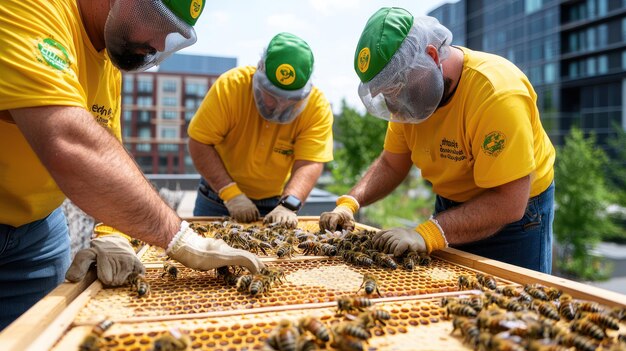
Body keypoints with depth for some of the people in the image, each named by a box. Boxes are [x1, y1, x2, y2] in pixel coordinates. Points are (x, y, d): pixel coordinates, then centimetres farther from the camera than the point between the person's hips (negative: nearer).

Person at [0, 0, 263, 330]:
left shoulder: (112, 59, 2)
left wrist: (111, 236, -12)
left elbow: (105, 152, 3)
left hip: (35, 227, 7)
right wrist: (180, 238, -36)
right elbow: (70, 146, -38)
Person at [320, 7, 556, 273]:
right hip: (451, 209, 6)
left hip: (515, 214, -6)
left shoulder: (496, 92, -32)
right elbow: (391, 165, -2)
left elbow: (508, 203, -34)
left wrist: (426, 233, -42)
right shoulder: (410, 88, -11)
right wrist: (350, 203, -17)